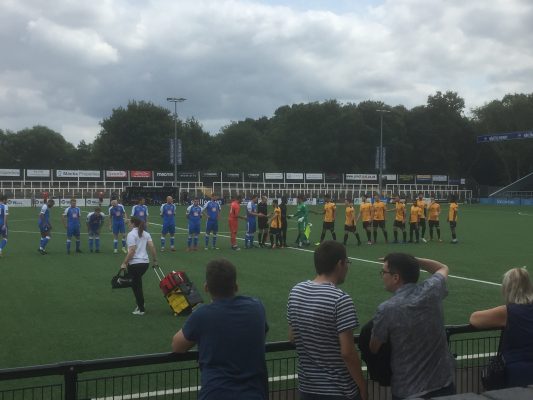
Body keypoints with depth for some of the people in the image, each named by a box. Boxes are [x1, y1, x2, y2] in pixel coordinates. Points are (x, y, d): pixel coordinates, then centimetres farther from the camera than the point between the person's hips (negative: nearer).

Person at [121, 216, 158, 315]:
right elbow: (152, 247, 5)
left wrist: (124, 263, -13)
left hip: (135, 263, -7)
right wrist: (155, 260, 14)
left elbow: (132, 251, -17)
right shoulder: (146, 234, 11)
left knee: (136, 286, 3)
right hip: (145, 263, 7)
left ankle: (141, 309, 7)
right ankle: (140, 304, 23)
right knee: (137, 283, 24)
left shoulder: (131, 234, -9)